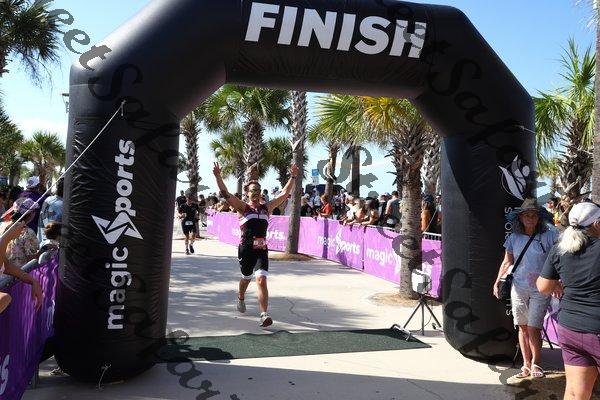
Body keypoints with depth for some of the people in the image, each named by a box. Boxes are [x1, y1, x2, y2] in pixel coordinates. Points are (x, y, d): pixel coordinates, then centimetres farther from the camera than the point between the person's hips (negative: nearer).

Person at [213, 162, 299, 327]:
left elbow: (284, 194, 10)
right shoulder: (243, 208, 0)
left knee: (261, 280, -14)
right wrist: (218, 176, -22)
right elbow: (226, 194, -11)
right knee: (246, 278, 19)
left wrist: (293, 177, 5)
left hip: (261, 250, 1)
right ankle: (241, 299, 50)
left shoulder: (266, 208, 9)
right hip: (246, 249, -1)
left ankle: (264, 314, -16)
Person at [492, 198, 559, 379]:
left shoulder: (548, 236, -5)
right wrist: (497, 282, 2)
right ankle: (526, 364, 21)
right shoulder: (513, 238, 3)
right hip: (518, 289, 3)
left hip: (540, 290, -3)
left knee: (533, 329, -3)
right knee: (523, 328, 9)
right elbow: (507, 262, 10)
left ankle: (535, 364, 17)